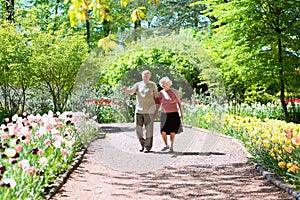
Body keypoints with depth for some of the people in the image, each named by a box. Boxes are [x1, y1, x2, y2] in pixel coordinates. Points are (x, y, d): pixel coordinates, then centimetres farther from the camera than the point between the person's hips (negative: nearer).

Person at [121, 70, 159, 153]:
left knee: (149, 129, -2)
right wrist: (125, 90, -32)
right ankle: (143, 144, 21)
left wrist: (156, 108, 1)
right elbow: (131, 91, -10)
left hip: (149, 111, -2)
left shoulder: (153, 85, 5)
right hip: (139, 110, 2)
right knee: (138, 128, 4)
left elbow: (156, 97, 8)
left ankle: (148, 146, 6)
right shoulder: (138, 84, 6)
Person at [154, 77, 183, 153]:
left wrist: (181, 113, -7)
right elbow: (159, 104, 3)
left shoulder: (174, 91, -6)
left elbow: (179, 102, -2)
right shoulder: (162, 92, 2)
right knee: (163, 132, 0)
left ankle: (171, 147, 16)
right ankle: (166, 145, 21)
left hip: (173, 114, -3)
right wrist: (156, 113, -6)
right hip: (165, 114, 3)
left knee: (172, 131, 1)